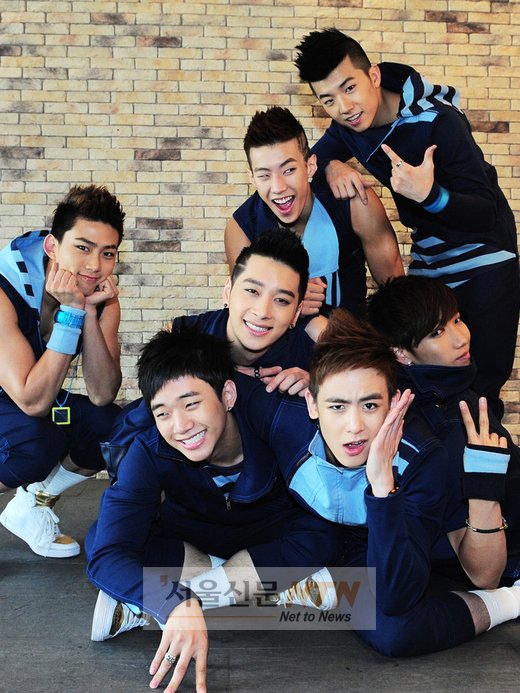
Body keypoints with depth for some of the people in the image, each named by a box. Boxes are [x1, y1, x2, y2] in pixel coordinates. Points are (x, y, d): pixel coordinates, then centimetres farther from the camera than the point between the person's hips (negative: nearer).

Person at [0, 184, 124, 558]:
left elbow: (102, 396, -19)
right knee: (37, 442, -35)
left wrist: (90, 311, -29)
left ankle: (33, 506, 8)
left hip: (41, 404, 7)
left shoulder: (103, 300, -10)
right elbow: (34, 402, -35)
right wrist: (71, 311, -38)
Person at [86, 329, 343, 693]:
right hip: (189, 538, 0)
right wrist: (178, 605, -58)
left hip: (269, 535, 1)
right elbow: (107, 557, -41)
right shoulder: (149, 451, -31)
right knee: (101, 538, -26)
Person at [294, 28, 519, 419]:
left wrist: (428, 193, -44)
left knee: (481, 387, -7)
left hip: (482, 257, -6)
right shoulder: (349, 123, -7)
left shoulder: (437, 121, -26)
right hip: (427, 258, 6)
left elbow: (487, 214, -26)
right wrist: (333, 166, -15)